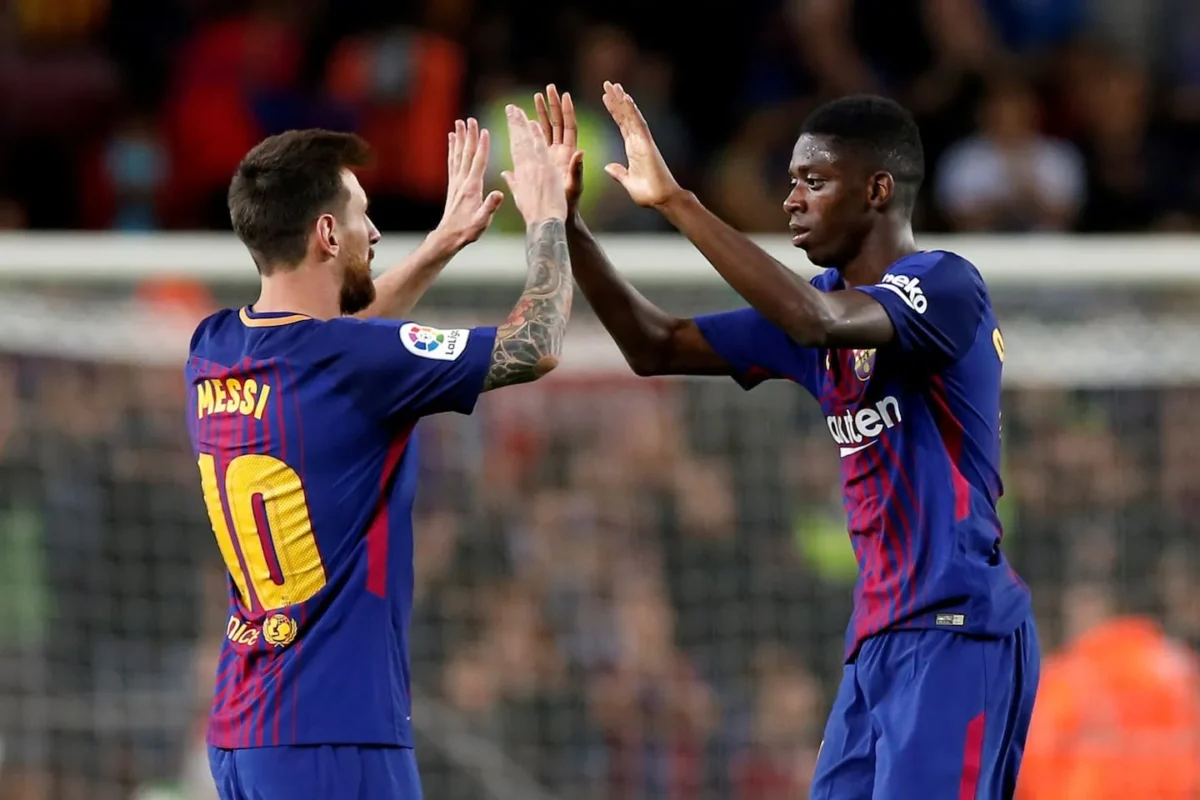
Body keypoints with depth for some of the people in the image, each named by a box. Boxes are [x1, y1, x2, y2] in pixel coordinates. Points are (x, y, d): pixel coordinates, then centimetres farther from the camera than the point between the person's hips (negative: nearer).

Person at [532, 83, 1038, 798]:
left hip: (955, 632, -9)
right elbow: (658, 349, 18)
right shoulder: (827, 299, 15)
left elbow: (818, 320, -29)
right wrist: (568, 225, 6)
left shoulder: (947, 285, -10)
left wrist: (675, 201, -27)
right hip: (879, 637, 9)